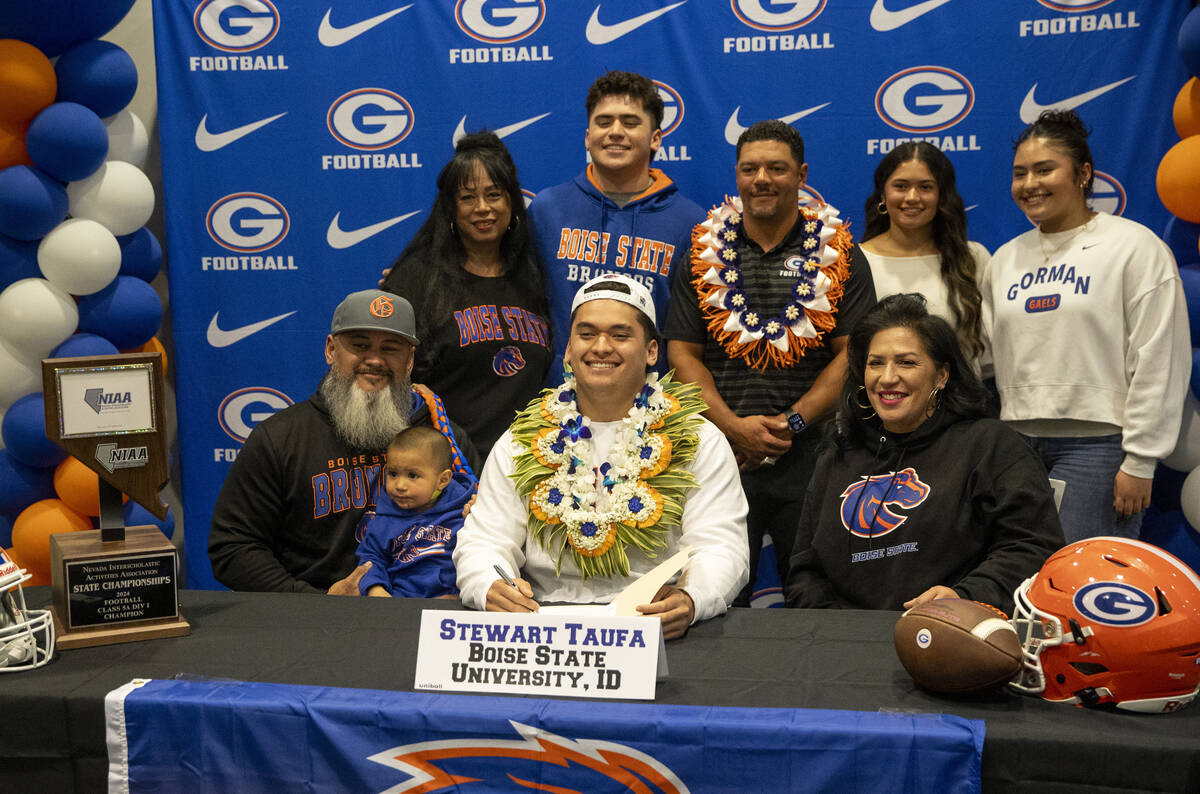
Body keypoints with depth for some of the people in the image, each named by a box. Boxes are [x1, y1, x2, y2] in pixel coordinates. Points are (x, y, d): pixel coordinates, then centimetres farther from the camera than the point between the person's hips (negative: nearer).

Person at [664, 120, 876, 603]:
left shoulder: (838, 255, 6)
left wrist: (792, 422, -10)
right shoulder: (705, 254, 9)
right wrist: (733, 425, -8)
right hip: (719, 454, 1)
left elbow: (852, 354, 0)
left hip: (810, 455, -1)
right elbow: (683, 353, 4)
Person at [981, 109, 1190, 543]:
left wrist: (1139, 462, -10)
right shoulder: (1006, 258, 14)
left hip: (1096, 442, -5)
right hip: (1018, 442, 5)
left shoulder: (1135, 246, -3)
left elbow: (1158, 362, -7)